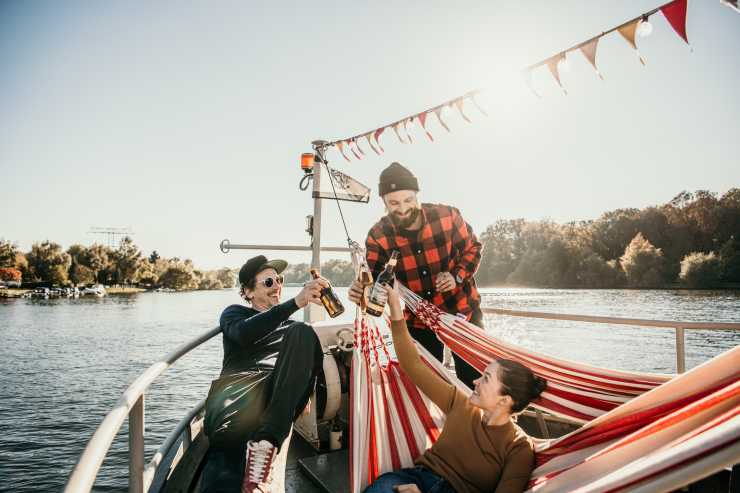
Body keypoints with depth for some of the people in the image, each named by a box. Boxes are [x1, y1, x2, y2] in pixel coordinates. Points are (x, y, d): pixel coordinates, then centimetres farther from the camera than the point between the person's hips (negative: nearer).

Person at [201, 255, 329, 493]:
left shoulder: (290, 327, 33)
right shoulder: (235, 313, 21)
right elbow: (244, 333, -6)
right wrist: (296, 302, -19)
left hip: (279, 397, 1)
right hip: (239, 387, -1)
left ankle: (266, 442, -37)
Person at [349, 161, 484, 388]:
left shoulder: (447, 216, -17)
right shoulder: (378, 237, -15)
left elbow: (473, 247, -1)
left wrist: (457, 276, -17)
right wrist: (363, 293, -36)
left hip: (463, 311, -1)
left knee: (475, 380, 12)